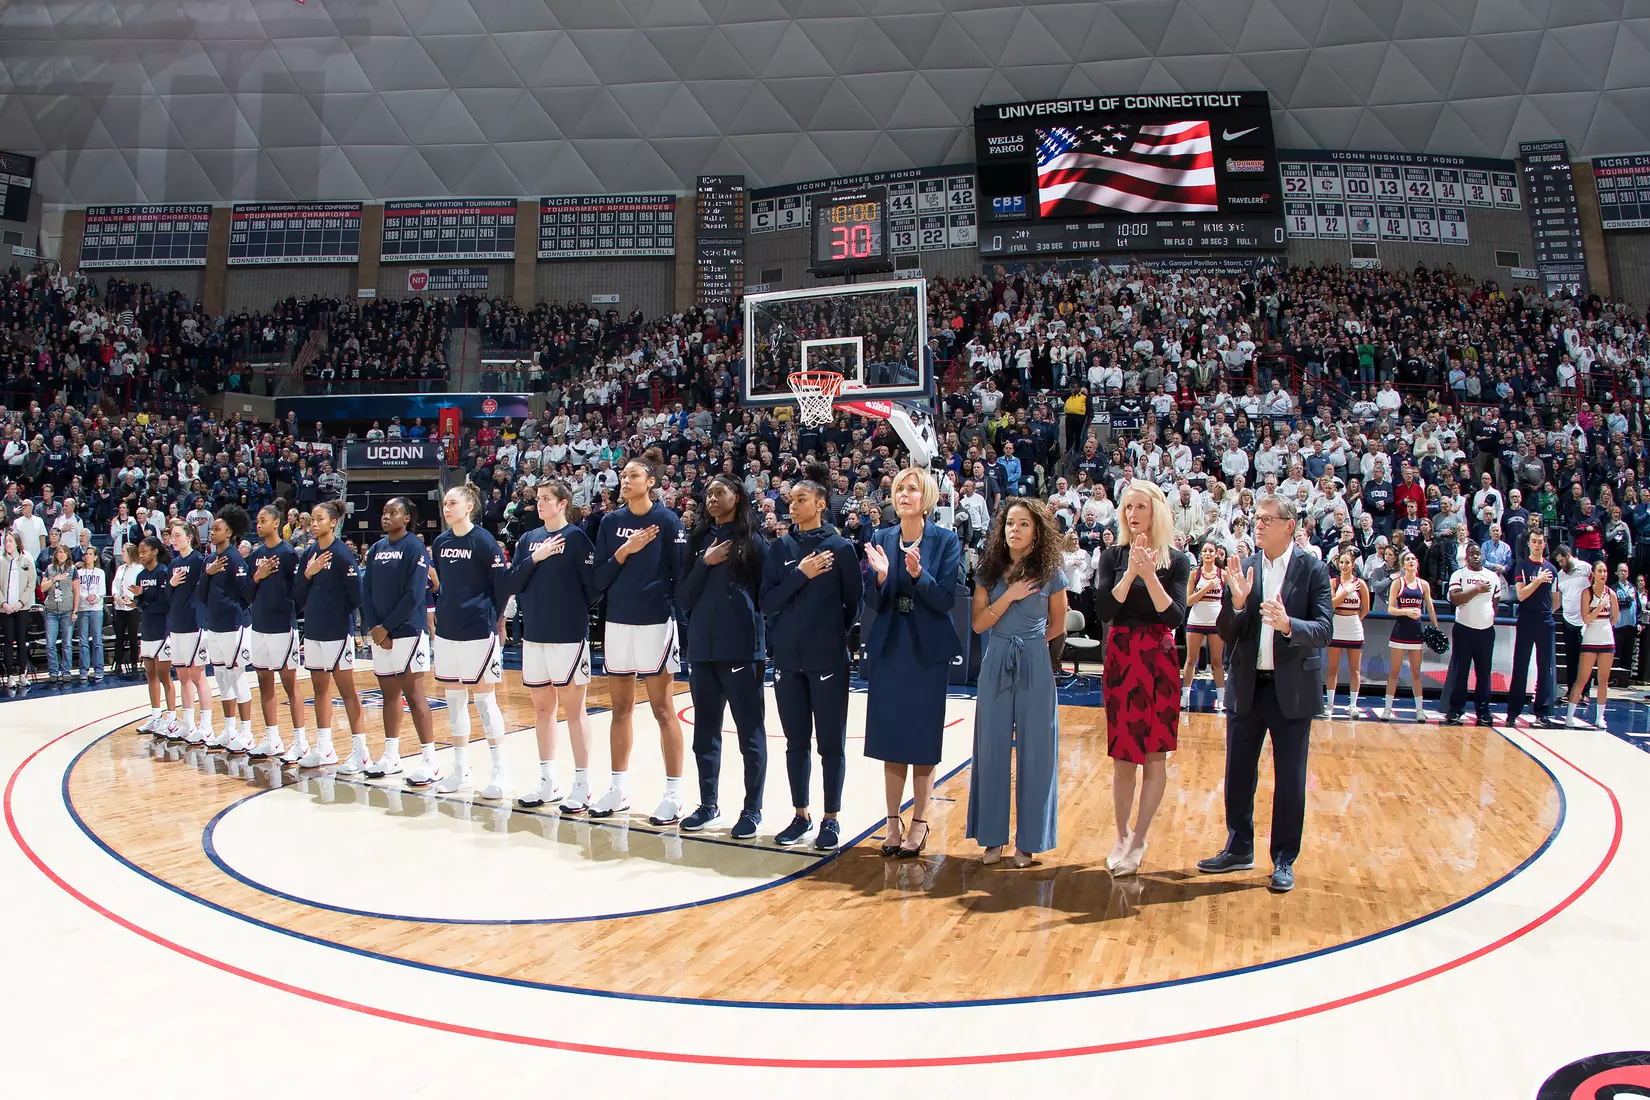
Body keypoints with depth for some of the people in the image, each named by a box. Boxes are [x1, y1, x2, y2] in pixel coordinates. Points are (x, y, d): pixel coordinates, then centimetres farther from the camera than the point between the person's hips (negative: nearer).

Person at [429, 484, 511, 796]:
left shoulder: (483, 540, -10)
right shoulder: (440, 542, 9)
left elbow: (502, 583, -8)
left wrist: (494, 619, -2)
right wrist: (431, 579, 0)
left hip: (478, 632, -6)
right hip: (446, 630, 6)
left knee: (484, 698, -2)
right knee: (453, 698, 11)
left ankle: (500, 770, 7)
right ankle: (460, 769, 21)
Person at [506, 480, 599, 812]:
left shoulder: (576, 537, -7)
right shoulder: (528, 539, 10)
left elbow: (594, 586, -11)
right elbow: (511, 585, 4)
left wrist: (572, 608, 1)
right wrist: (534, 559, -9)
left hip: (569, 636, -6)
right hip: (533, 635, 6)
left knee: (573, 708, 0)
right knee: (542, 708, 12)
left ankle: (582, 787, 7)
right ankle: (547, 783, 23)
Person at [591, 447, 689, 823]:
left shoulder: (667, 521, -5)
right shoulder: (611, 522, 7)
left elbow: (681, 575, -5)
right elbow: (599, 578, 3)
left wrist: (677, 611, -10)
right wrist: (625, 550, -11)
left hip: (655, 624, -4)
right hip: (617, 623, 5)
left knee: (662, 709, 0)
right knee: (620, 708, 11)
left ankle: (674, 795, 7)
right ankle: (619, 789, 22)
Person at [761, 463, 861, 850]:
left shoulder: (841, 548, -4)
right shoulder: (781, 547, 5)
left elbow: (854, 603, 1)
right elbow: (767, 601, -2)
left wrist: (832, 633, 2)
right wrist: (801, 575, -12)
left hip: (828, 660, -3)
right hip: (788, 659, 3)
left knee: (830, 743, 4)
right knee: (796, 741, 11)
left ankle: (830, 819, 14)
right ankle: (801, 815, 22)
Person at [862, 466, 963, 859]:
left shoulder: (946, 541, -6)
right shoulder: (880, 539, 3)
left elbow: (946, 600, -11)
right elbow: (873, 603, 0)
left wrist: (919, 574, -26)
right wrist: (881, 575, -19)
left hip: (928, 650, -3)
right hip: (888, 648, 3)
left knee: (923, 739, 3)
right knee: (891, 738, 7)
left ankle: (919, 823, 15)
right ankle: (894, 821, 18)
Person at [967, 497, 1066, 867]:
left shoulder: (1050, 574, 0)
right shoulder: (989, 572, 4)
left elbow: (1057, 625, 11)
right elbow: (979, 623, -1)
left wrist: (1027, 643, 7)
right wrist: (1009, 596, -10)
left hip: (1034, 668, -2)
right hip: (996, 666, 2)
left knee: (1033, 751, 2)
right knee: (992, 749, 4)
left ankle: (1028, 841, 12)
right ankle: (993, 837, 14)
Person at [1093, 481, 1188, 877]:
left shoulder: (1176, 561, 0)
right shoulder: (1113, 557, 3)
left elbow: (1175, 617, -11)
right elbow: (1103, 611, -10)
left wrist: (1150, 574, -20)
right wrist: (1131, 572, -19)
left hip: (1159, 662, -1)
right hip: (1121, 660, 1)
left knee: (1155, 755, 2)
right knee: (1123, 756, 6)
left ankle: (1139, 839, 12)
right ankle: (1122, 836, 20)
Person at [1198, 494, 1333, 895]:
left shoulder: (1313, 570, -4)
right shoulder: (1244, 569, 2)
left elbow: (1324, 630, -13)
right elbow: (1228, 635, -1)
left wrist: (1288, 624, -31)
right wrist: (1237, 602, -20)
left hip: (1293, 688, -3)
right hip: (1247, 686, 3)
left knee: (1290, 778, 6)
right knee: (1238, 773, 12)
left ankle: (1284, 860, 19)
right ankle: (1239, 848, 29)